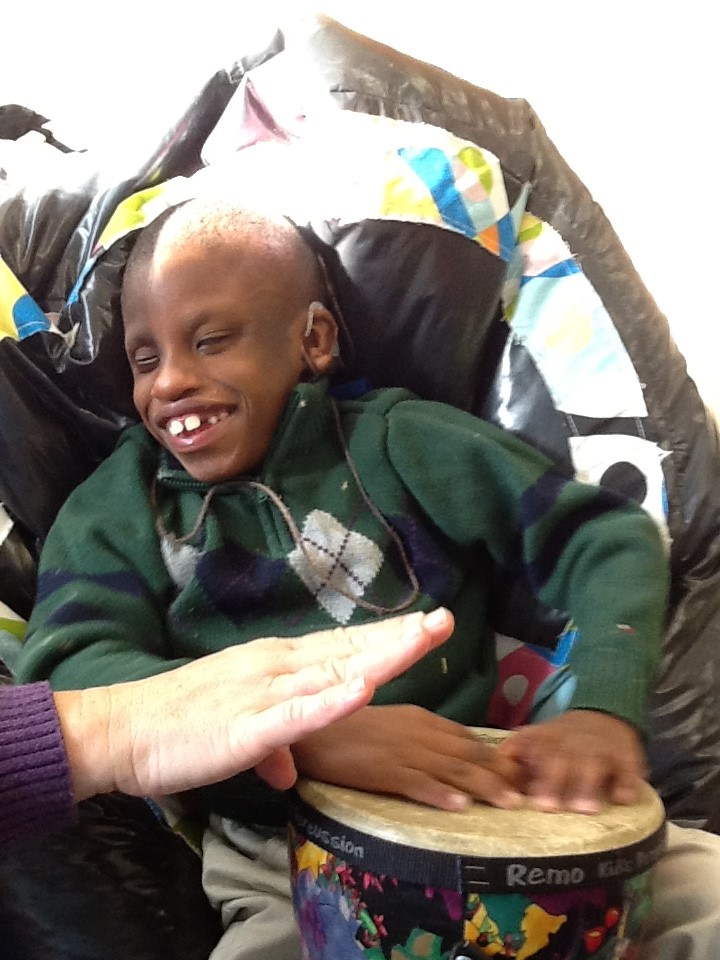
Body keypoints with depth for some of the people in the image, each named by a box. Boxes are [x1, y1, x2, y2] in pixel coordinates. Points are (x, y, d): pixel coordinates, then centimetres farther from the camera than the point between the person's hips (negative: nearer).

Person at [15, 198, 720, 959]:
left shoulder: (400, 444, 2)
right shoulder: (119, 506, 5)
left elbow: (607, 536, 0)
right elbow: (69, 672, -11)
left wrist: (604, 705, -20)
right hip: (279, 876, 0)